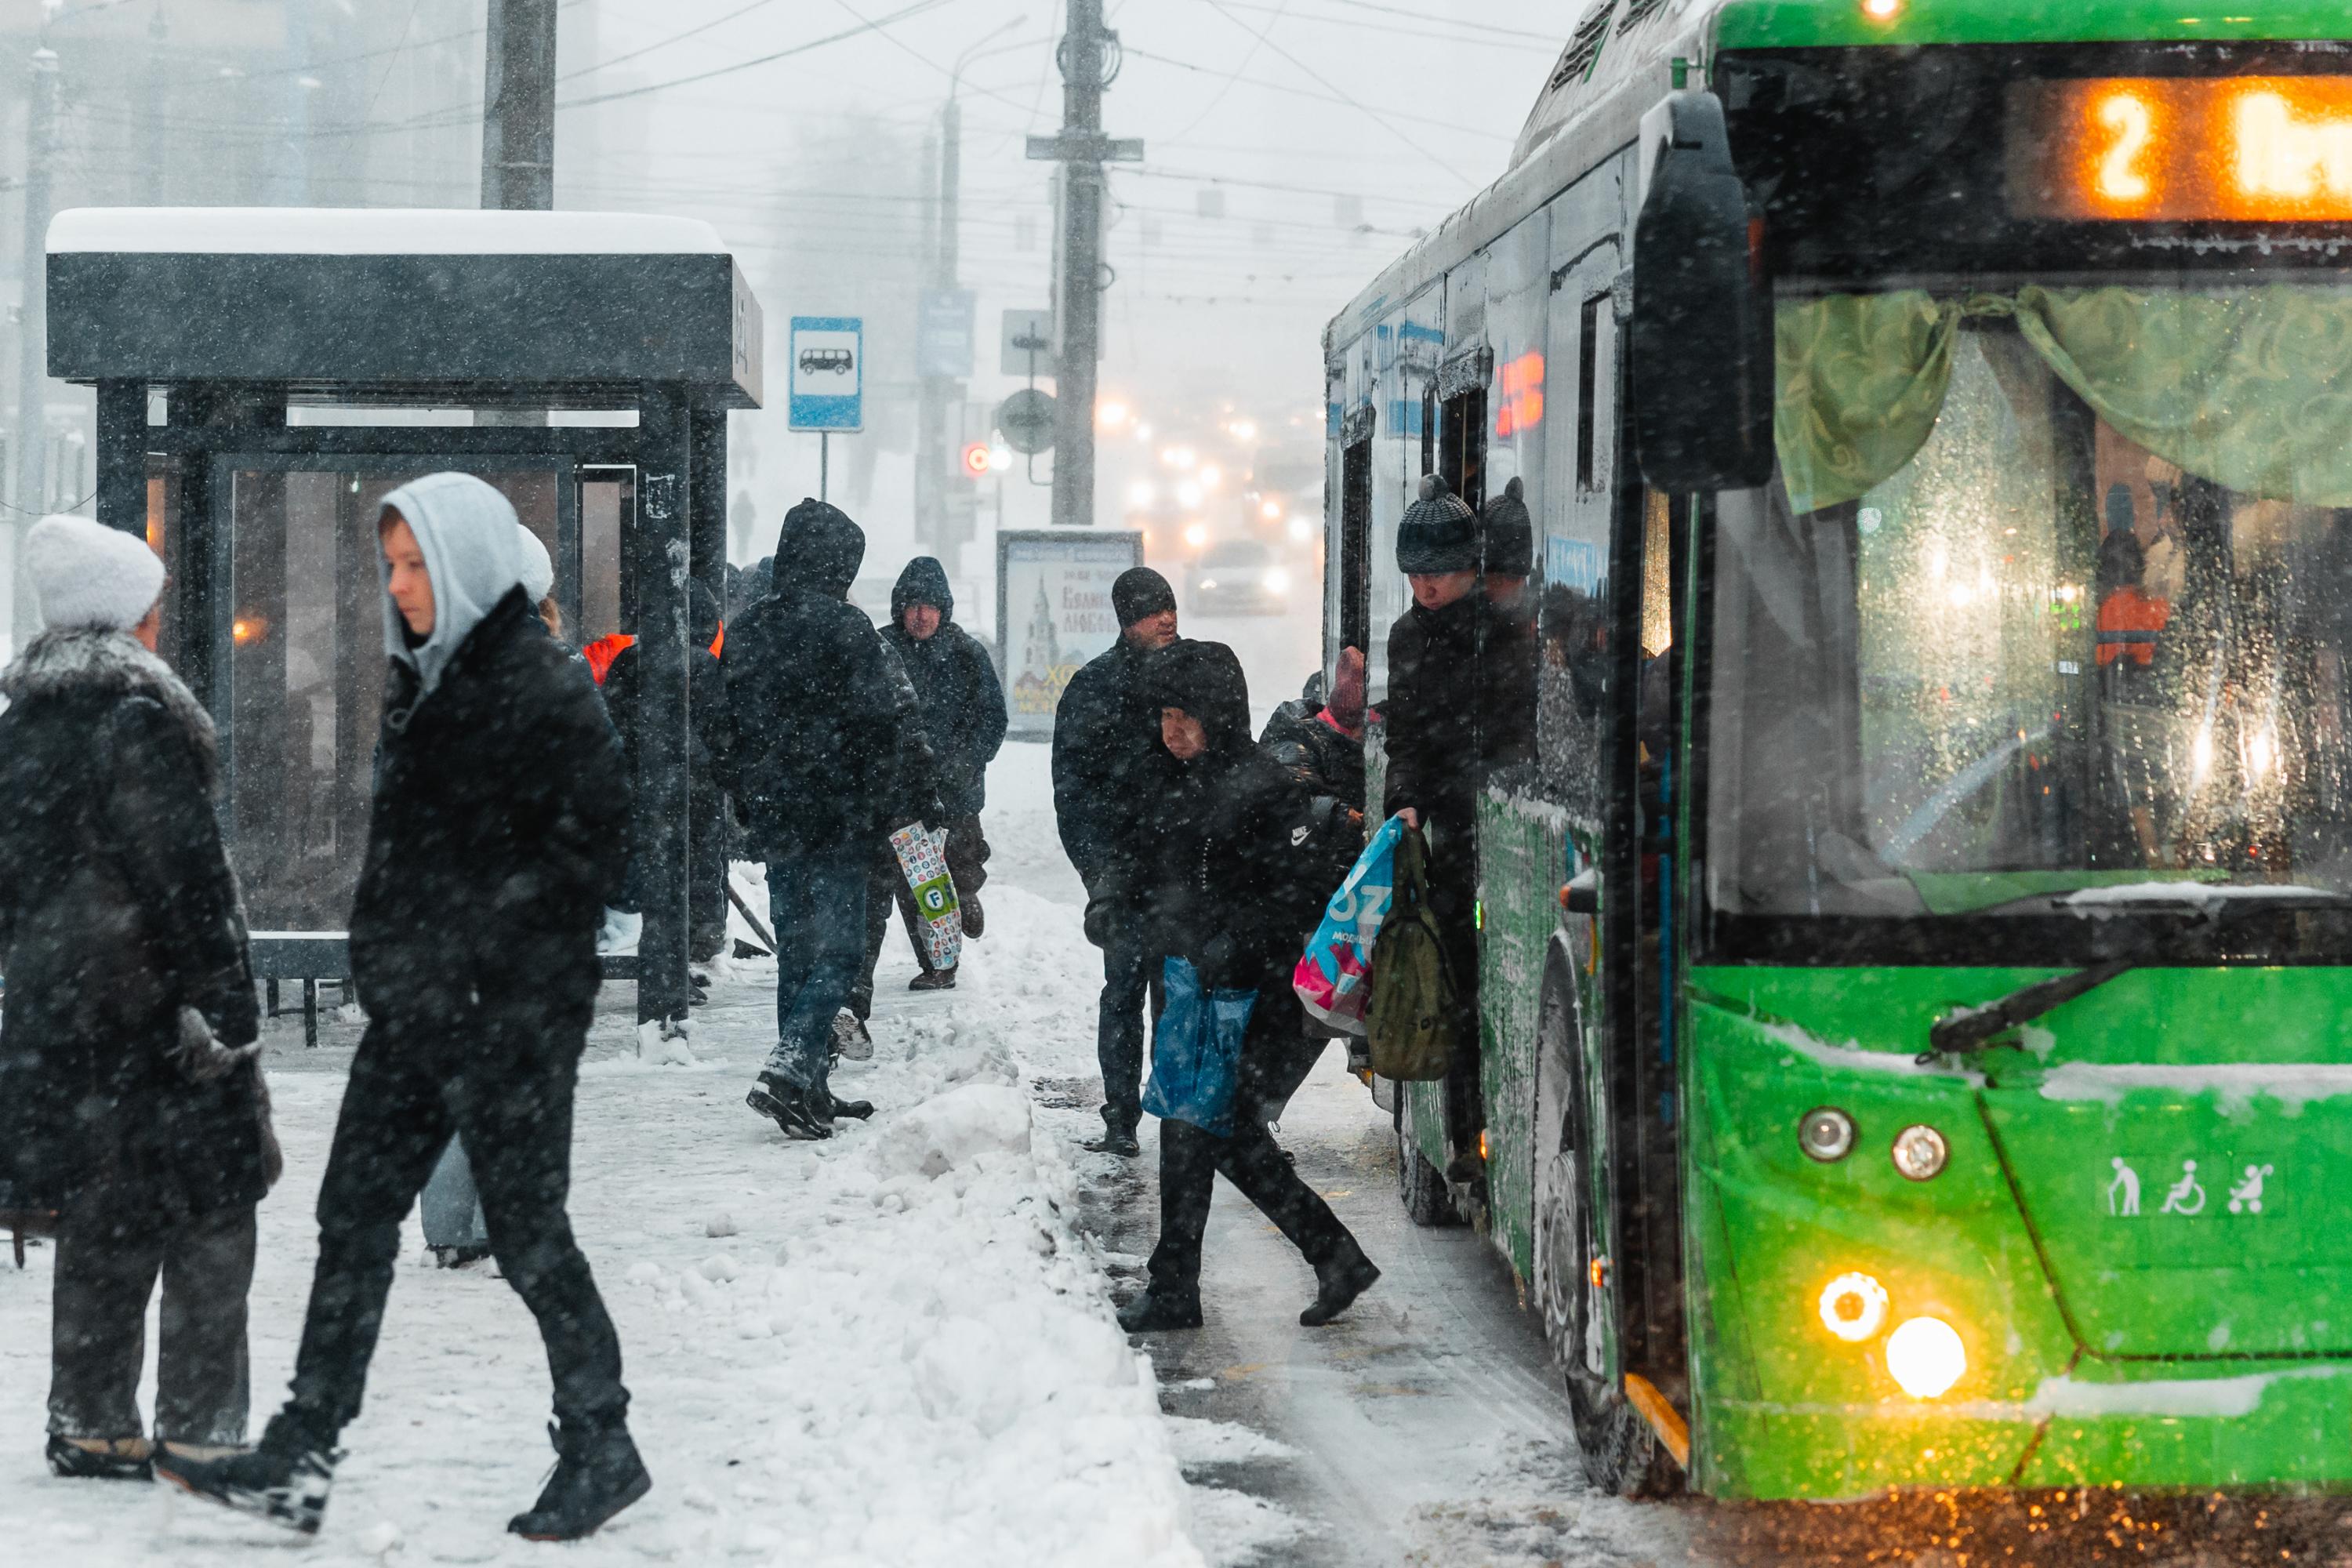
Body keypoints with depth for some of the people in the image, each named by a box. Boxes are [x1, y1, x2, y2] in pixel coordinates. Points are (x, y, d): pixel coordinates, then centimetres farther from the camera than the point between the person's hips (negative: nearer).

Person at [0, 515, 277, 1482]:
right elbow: (182, 872, -17)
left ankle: (90, 1424, 16)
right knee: (209, 1220, -1)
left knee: (101, 1223, 14)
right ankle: (199, 1429, -1)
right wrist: (225, 999, -15)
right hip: (157, 1002, -8)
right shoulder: (140, 715, -14)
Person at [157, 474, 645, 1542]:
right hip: (414, 1011, 9)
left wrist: (467, 961, -17)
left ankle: (601, 1449, 16)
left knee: (527, 1232, 1)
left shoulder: (543, 691, -13)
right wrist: (381, 951, 13)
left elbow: (585, 853, -17)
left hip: (511, 1015, -9)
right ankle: (298, 1464, 10)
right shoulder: (421, 682, 13)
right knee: (355, 1216, 6)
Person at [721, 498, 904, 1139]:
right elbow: (876, 726, -11)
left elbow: (730, 729, 13)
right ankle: (788, 1071, -20)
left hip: (772, 819, 7)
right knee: (837, 951, -4)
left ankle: (809, 1089, 17)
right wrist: (877, 809, -1)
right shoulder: (845, 628, -11)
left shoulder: (746, 630, 9)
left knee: (795, 949, 14)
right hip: (835, 820, -6)